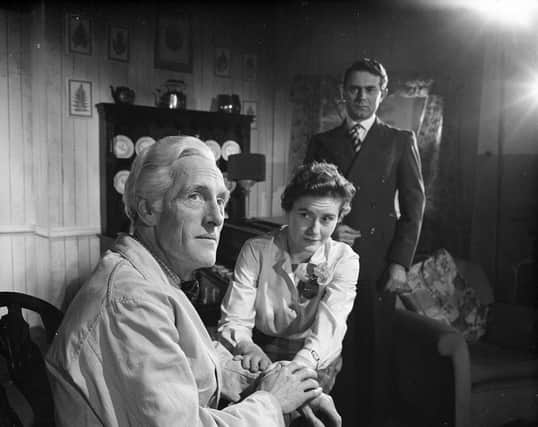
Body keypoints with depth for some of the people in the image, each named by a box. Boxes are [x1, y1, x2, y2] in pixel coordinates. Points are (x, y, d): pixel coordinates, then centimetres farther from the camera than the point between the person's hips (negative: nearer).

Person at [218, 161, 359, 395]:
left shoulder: (344, 259, -8)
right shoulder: (255, 251, -9)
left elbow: (330, 325, -21)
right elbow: (233, 322, -12)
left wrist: (302, 363, -41)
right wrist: (248, 348, -36)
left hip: (316, 365, 0)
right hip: (263, 351, 1)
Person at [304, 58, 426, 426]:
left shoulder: (401, 141, 8)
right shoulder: (321, 143, 12)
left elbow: (414, 205, 3)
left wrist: (400, 262, -5)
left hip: (378, 263, -1)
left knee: (376, 349, 4)